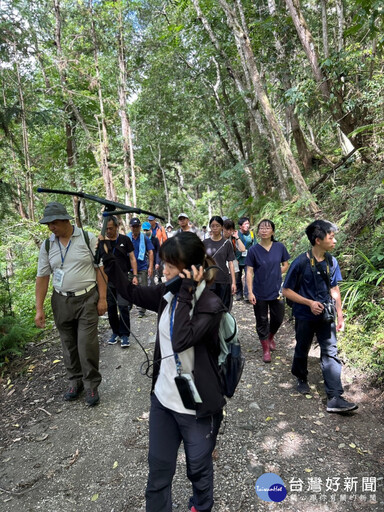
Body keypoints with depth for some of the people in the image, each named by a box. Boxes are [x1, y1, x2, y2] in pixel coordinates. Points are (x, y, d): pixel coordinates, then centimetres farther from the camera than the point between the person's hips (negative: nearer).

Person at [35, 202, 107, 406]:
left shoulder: (88, 239, -7)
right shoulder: (47, 246, 3)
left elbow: (100, 269, -6)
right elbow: (42, 277, 5)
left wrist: (102, 298, -9)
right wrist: (39, 308, 3)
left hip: (87, 298, -4)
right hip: (61, 301, 4)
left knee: (87, 344, -4)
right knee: (69, 345, 14)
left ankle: (91, 385, 14)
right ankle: (75, 382, 32)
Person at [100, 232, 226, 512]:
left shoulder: (211, 305, -22)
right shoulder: (168, 293, -5)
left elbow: (181, 341, -34)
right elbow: (130, 291, 7)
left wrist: (186, 294, -31)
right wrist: (108, 258, 1)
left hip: (197, 406, -4)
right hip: (163, 398, 5)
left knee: (199, 468, 22)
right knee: (158, 469, 18)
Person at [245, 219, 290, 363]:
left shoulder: (279, 247, -4)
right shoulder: (253, 250, -9)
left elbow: (286, 265, 8)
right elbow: (249, 272, -8)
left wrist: (276, 274, -6)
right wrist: (250, 292, -13)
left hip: (276, 290, 2)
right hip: (260, 293, -2)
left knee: (278, 318, 14)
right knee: (262, 321, 9)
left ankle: (271, 337, 45)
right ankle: (266, 349, 27)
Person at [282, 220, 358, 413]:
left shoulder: (332, 261, -3)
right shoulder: (301, 263, -18)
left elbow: (334, 289, 8)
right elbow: (286, 291, -12)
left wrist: (340, 315, 8)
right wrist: (310, 303, -19)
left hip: (325, 316, 4)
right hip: (305, 317, -3)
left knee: (330, 353, -1)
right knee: (302, 350, 16)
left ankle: (334, 398, 4)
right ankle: (302, 378, 42)